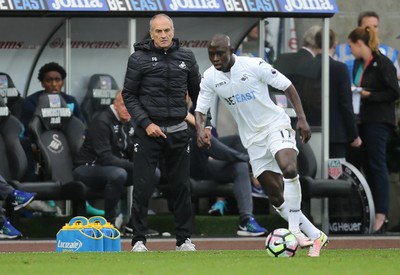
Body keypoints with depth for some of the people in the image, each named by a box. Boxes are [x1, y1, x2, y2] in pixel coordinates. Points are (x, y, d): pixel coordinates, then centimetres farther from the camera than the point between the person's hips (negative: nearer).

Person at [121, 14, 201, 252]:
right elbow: (129, 96, -1)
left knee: (181, 186, 6)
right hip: (148, 131, -3)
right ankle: (139, 240, 2)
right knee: (142, 186, -4)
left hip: (178, 131, 3)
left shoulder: (186, 57, 7)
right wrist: (146, 123, -11)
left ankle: (184, 239, 14)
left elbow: (197, 92, 15)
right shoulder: (139, 59, -2)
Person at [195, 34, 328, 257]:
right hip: (253, 138, 5)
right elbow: (200, 109, 2)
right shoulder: (210, 78, -3)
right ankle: (315, 236, 12)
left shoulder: (254, 66, -15)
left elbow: (287, 86, -8)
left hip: (276, 125, -5)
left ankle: (295, 229, -28)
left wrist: (302, 119, -15)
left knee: (289, 169, -33)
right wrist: (200, 129, -21)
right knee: (277, 198, 2)